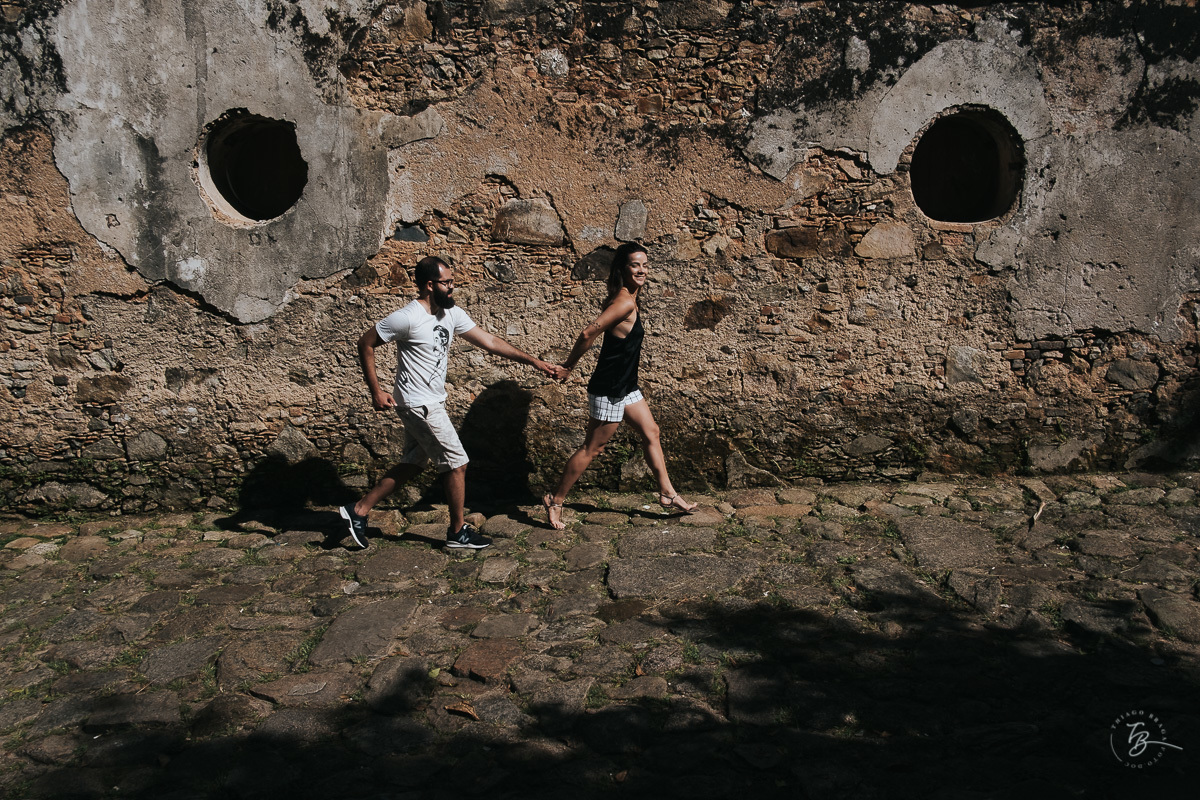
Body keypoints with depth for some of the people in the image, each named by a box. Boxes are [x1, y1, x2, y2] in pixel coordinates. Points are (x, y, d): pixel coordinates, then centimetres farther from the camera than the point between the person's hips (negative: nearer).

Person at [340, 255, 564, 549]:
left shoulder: (452, 314, 4)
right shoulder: (407, 318, -19)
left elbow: (490, 342, 5)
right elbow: (366, 344, -11)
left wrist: (535, 362, 2)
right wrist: (376, 392, -13)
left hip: (433, 403, 9)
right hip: (420, 405, -9)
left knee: (413, 465, 16)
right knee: (457, 463, 0)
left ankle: (358, 510, 26)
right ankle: (458, 531, 16)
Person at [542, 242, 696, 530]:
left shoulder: (628, 299, 8)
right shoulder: (625, 302, -22)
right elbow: (588, 334, -26)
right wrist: (569, 366, -13)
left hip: (626, 387, 10)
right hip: (608, 390, -10)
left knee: (651, 433, 17)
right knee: (592, 449, 0)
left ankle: (667, 493, 28)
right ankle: (555, 501, 13)